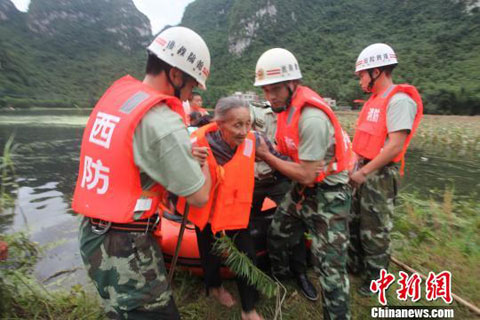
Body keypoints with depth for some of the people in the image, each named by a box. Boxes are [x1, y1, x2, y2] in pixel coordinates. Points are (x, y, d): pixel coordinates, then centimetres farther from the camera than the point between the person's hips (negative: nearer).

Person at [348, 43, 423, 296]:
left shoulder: (399, 100, -16)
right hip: (364, 170, 9)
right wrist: (358, 167, 7)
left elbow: (395, 146, -22)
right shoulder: (375, 99, 12)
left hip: (381, 174, -9)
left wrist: (363, 173, -19)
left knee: (374, 230, 5)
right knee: (355, 221, 19)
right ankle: (355, 264, 39)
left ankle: (375, 278, 25)